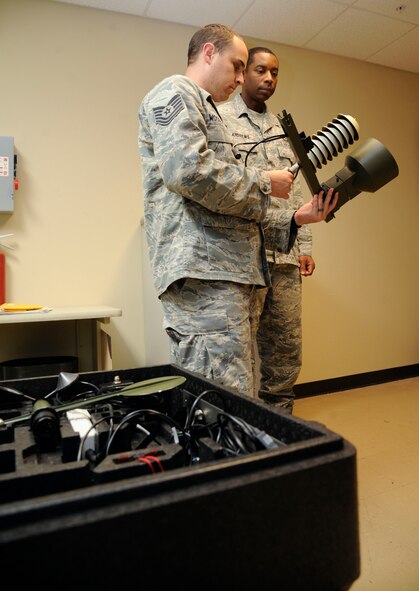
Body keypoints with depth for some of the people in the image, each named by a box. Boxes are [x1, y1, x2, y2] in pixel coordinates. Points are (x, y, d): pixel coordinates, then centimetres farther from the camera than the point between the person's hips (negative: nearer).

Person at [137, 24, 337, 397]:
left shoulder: (207, 113, 34)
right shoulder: (175, 93, 4)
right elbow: (187, 170, -18)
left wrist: (295, 220, 19)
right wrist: (263, 183, -4)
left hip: (225, 274, 10)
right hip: (203, 273, -10)